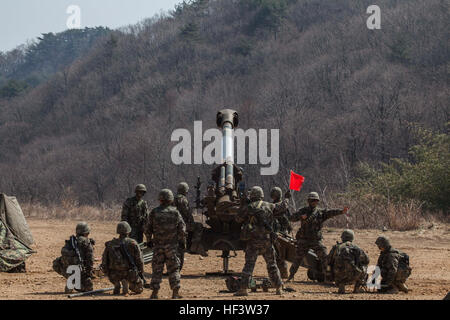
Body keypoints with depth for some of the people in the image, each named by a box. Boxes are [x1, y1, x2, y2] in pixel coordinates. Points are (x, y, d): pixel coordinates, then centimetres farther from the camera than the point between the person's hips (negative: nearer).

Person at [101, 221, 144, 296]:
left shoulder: (110, 244, -1)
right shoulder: (133, 243, -8)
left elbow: (104, 262, 3)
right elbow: (139, 260, -5)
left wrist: (108, 273, 18)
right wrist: (141, 273, 9)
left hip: (114, 276, 2)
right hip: (130, 275, -2)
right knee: (139, 289, 21)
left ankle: (117, 285, 10)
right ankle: (125, 283, -8)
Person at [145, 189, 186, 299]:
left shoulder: (154, 212, -2)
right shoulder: (175, 212, -3)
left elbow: (148, 229, 2)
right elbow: (182, 229, -3)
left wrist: (149, 241, 15)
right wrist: (182, 242, 8)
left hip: (158, 245, 0)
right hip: (172, 245, 0)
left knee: (157, 269, 7)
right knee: (173, 269, 7)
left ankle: (155, 292, 4)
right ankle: (175, 292, 5)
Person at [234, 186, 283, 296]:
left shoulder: (249, 207, -4)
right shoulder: (268, 206, 5)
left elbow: (238, 219, 6)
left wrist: (242, 206, 18)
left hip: (254, 240, -3)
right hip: (267, 239, 3)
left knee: (249, 264, -3)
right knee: (272, 265, 14)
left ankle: (243, 288, -11)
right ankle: (278, 288, 17)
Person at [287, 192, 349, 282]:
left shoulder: (321, 212, 2)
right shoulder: (303, 211, 1)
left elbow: (331, 213, -14)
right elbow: (291, 218, -6)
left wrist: (341, 211, -32)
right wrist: (301, 216, -25)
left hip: (316, 240, 1)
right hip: (304, 240, -1)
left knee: (324, 257, -10)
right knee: (298, 259, 5)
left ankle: (327, 277, -3)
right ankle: (291, 275, 21)